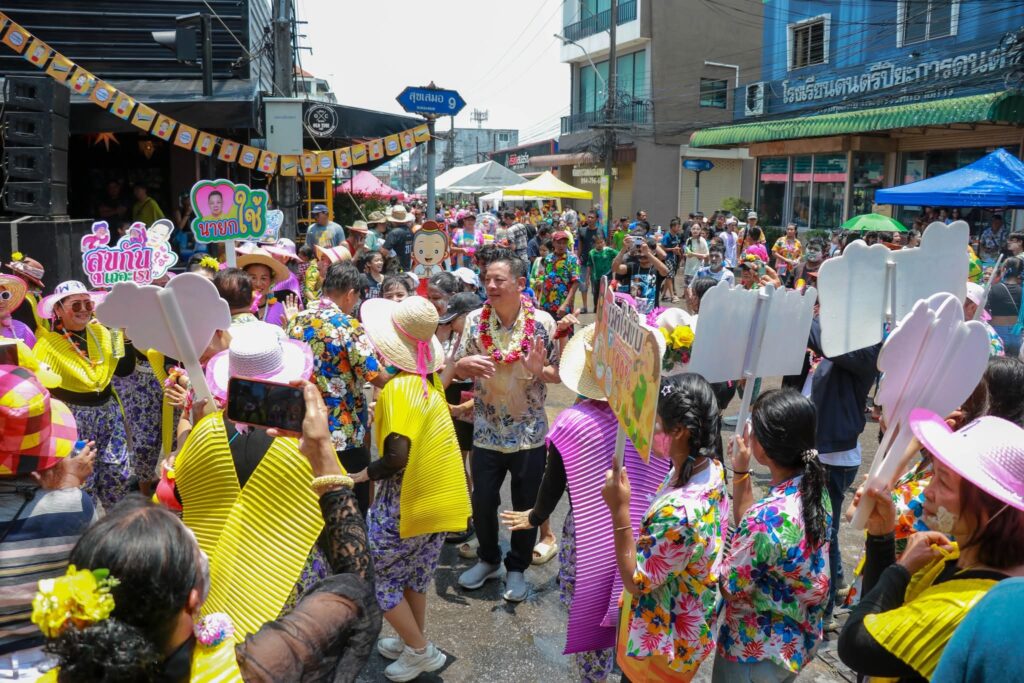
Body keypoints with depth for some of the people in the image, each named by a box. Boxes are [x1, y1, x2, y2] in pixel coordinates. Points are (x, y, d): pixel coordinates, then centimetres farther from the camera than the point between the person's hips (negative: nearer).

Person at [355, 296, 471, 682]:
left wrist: (361, 475, -12)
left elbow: (396, 457, -29)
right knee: (413, 573, 24)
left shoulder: (397, 388, -22)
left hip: (407, 498, -8)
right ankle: (414, 642, 40)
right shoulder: (429, 379, 1)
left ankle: (421, 651, 20)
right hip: (435, 494, 8)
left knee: (375, 573, 11)